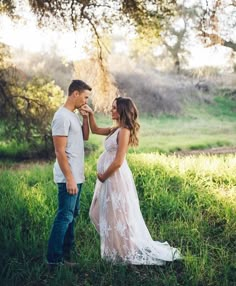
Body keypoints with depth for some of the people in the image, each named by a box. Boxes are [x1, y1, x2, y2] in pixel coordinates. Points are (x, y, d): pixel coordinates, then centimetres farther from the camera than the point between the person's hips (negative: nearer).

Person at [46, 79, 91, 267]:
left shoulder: (74, 115, 12)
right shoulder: (62, 117, -17)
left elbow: (85, 137, 22)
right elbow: (60, 151, -21)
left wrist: (85, 117, 7)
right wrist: (69, 179, -21)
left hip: (77, 176, 10)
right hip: (69, 177, -10)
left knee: (72, 214, 16)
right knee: (65, 216, -5)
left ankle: (66, 251, 27)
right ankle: (54, 258, 2)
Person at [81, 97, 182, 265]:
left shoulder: (124, 131, -18)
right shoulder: (116, 129, 9)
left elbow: (118, 162, -21)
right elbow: (95, 130, 23)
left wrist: (103, 176, -9)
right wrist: (90, 114, 8)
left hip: (115, 177, -10)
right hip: (109, 176, 10)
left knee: (117, 215, 0)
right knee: (99, 213, 18)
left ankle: (128, 252, 15)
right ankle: (118, 247, 29)